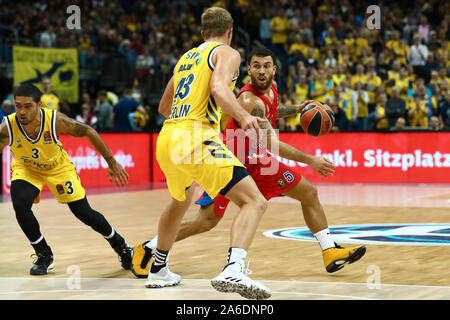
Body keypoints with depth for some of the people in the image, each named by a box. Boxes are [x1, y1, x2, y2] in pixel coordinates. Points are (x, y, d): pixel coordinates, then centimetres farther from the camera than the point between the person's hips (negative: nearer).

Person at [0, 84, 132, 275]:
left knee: (84, 214, 0)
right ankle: (44, 255, -1)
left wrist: (112, 163, -13)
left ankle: (120, 245, 29)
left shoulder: (55, 120, -34)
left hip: (58, 168, -1)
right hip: (26, 168, 1)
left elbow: (89, 132, -19)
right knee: (20, 206, -26)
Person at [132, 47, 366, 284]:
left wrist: (294, 110, 12)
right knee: (206, 221, -11)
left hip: (256, 160, 9)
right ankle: (146, 249, 4)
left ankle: (330, 252, 11)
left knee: (309, 193, 5)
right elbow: (271, 144, -31)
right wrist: (310, 160, -29)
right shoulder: (249, 100, -29)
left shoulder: (271, 88, 0)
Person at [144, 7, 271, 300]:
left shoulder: (186, 57, 25)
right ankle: (233, 271, -31)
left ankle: (158, 270, 44)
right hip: (197, 140, -8)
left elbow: (164, 107, 36)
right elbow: (219, 87, -18)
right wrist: (243, 116, -33)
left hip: (167, 139, 8)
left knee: (181, 201, 34)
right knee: (255, 202, -10)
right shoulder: (228, 53, 5)